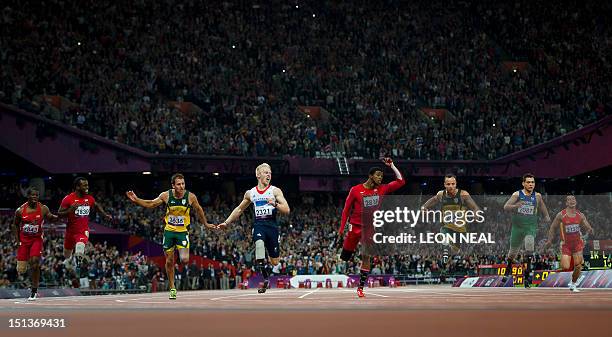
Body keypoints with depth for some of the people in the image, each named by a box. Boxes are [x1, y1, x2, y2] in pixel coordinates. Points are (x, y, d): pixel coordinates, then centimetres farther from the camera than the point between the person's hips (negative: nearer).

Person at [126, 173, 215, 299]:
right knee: (169, 261, 7)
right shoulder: (166, 196, -9)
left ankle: (184, 253, 19)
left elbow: (199, 210, 8)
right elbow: (150, 204, 3)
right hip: (169, 231, 1)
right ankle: (172, 288, 22)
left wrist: (205, 224, 19)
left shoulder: (191, 197, -10)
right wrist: (136, 200, -10)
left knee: (185, 260, -19)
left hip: (183, 232, -1)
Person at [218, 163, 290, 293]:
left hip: (272, 225, -1)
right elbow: (239, 209, 25)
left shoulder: (275, 191, 2)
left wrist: (275, 204, -24)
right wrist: (226, 222, 20)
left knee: (275, 261, 2)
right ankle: (265, 279, -29)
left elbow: (287, 210, -6)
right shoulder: (250, 193, 11)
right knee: (259, 243, -34)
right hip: (258, 224, 1)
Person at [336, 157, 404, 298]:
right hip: (355, 226, -2)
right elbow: (346, 211, -5)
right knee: (345, 257, 2)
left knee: (366, 256, -3)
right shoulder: (355, 190, -8)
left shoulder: (382, 189, 1)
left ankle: (361, 287, 4)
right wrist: (341, 231, -7)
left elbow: (401, 181, -1)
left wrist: (392, 165, -8)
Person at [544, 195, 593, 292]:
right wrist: (549, 240, -4)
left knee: (578, 266, -2)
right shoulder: (561, 215, -7)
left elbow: (588, 227, -2)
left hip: (577, 243, 2)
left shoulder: (580, 215, 0)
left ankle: (573, 284, 19)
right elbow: (553, 228, 2)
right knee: (565, 268, -15)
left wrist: (590, 230, -26)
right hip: (566, 244, -2)